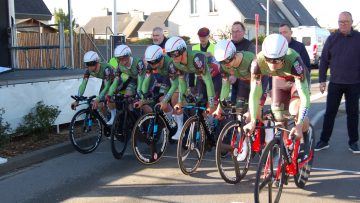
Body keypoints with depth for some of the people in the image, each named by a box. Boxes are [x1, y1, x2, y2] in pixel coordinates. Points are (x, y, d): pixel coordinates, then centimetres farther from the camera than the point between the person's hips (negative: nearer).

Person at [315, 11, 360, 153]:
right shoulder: (332, 39, 2)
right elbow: (324, 60, 4)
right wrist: (322, 80, 0)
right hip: (335, 83, 1)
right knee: (330, 112, 4)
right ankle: (324, 141, 13)